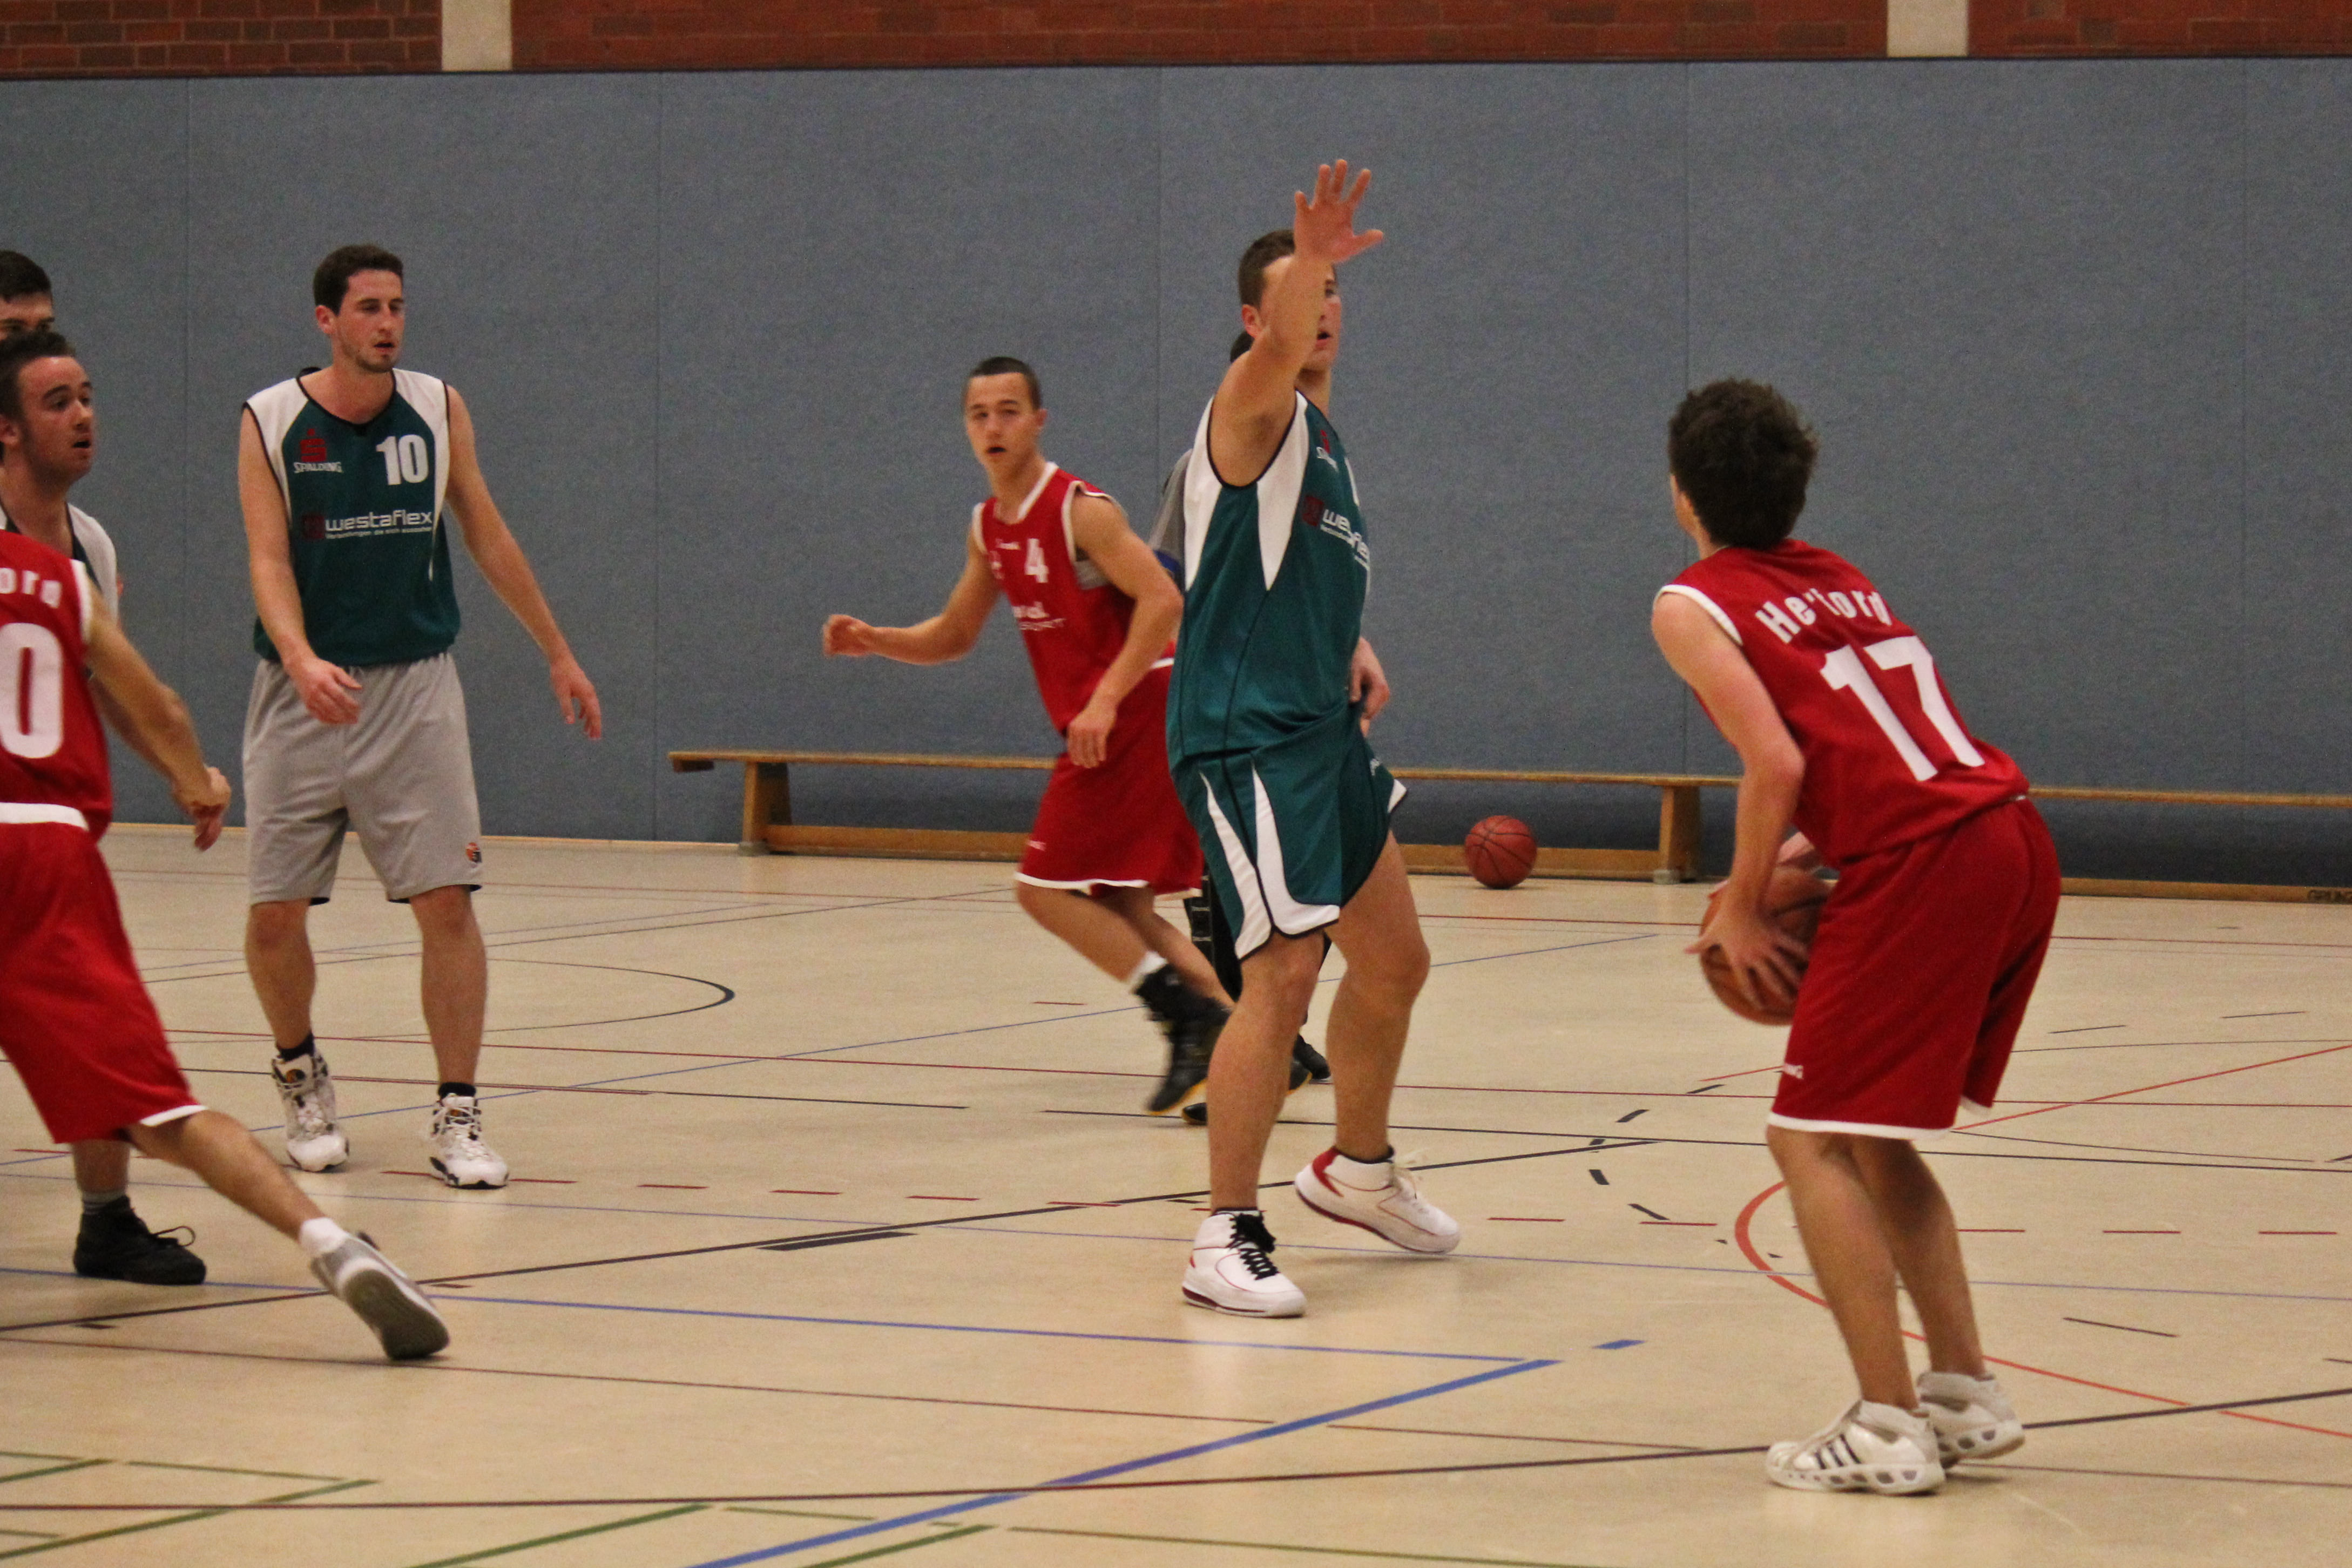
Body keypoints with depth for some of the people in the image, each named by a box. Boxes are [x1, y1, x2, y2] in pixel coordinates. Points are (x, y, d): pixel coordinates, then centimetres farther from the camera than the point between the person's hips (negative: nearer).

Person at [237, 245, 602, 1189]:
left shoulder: (438, 411, 2)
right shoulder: (271, 423, -5)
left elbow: (487, 537, 13)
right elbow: (269, 560, -13)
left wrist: (557, 653, 16)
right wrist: (302, 659, -31)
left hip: (416, 686, 1)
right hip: (305, 691, -1)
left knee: (447, 900, -8)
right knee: (276, 912, 1)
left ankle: (457, 1115, -2)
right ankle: (300, 1075, 28)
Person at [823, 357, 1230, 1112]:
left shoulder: (1080, 510, -14)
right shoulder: (989, 527, 12)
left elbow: (1162, 600, -22)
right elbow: (953, 636, 22)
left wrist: (1106, 701, -27)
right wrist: (874, 641, 4)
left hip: (1136, 713, -9)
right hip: (1102, 723, 9)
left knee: (1045, 888, -10)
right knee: (1116, 905, 10)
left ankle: (1186, 1015, -11)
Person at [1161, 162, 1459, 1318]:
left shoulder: (1323, 431, 16)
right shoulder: (1254, 415, -11)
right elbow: (1280, 351, -37)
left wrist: (1353, 643, 15)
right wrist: (1307, 262, -56)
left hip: (1324, 731, 10)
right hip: (1246, 735, -10)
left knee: (1394, 963, 19)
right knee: (1283, 979, -16)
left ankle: (1359, 1170, 40)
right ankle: (1226, 1240, -11)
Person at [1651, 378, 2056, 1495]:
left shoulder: (1694, 606, 1)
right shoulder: (1840, 580, 24)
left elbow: (1776, 764, -11)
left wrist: (1741, 911, 0)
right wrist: (1814, 847, 22)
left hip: (1924, 866, -8)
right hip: (2015, 839, 8)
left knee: (1813, 1141, 0)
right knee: (1874, 1134, 21)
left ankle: (1888, 1431, -6)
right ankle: (1964, 1395, 18)